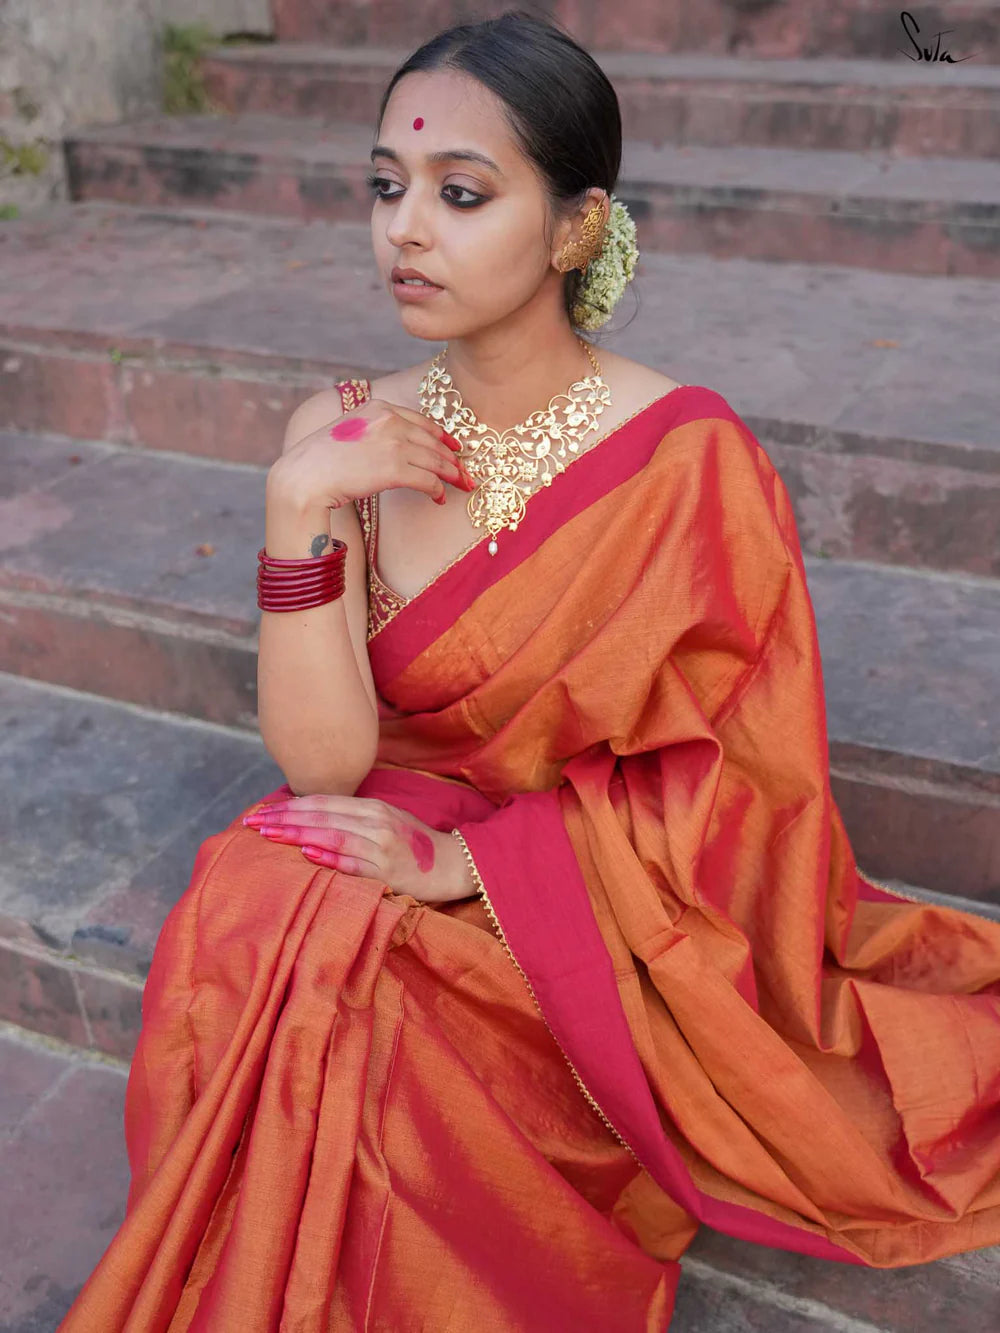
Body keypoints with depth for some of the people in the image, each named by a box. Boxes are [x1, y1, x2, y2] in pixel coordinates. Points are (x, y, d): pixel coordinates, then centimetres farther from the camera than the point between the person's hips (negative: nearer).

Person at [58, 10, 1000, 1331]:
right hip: (376, 863, 3)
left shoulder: (687, 457, -14)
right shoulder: (345, 436, -4)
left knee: (332, 985, -28)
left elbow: (736, 790, -11)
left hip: (605, 913, -3)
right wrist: (299, 510, -22)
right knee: (240, 930, -26)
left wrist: (464, 859, -18)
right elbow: (324, 762, -10)